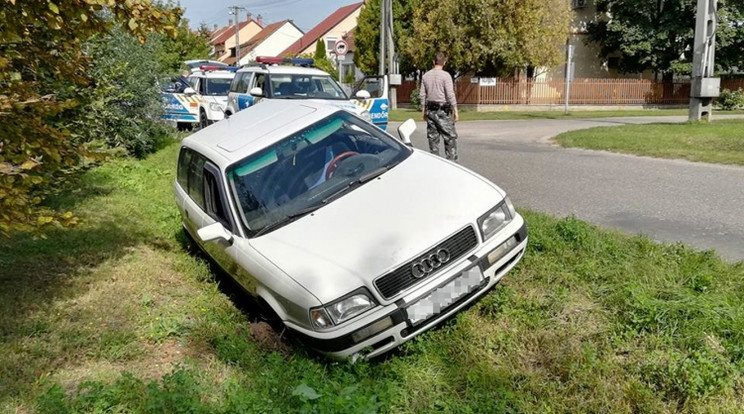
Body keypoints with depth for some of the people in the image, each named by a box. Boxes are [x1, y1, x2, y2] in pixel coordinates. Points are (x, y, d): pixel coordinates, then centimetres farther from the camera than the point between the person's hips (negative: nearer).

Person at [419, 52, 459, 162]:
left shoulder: (425, 76, 7)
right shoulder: (445, 75, -9)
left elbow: (422, 95, 8)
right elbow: (450, 95, -13)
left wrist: (423, 111, 15)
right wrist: (455, 111, -9)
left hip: (430, 110, 5)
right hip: (443, 111, -5)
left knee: (433, 137, 9)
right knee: (450, 136, 0)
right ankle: (451, 161, -3)